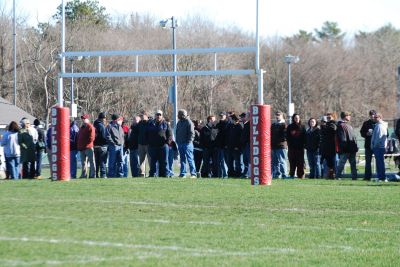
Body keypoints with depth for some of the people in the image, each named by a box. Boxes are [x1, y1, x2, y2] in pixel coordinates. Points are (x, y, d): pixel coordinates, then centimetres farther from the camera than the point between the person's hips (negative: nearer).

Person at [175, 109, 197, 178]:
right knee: (182, 159, 9)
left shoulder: (189, 122, -8)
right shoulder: (179, 122, 16)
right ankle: (182, 173, 12)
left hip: (187, 143, -8)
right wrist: (177, 141, 12)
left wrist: (189, 141, -19)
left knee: (190, 159, -8)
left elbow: (192, 133, -12)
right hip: (180, 143, 8)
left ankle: (193, 173, -8)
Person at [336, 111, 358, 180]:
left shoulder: (349, 126, 21)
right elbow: (342, 138, -16)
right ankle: (338, 176, 0)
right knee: (341, 163, -5)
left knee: (353, 164, 9)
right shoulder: (341, 126, -9)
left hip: (352, 149, 9)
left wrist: (355, 147, 16)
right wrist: (344, 147, -21)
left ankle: (354, 176, 11)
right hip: (345, 150, -9)